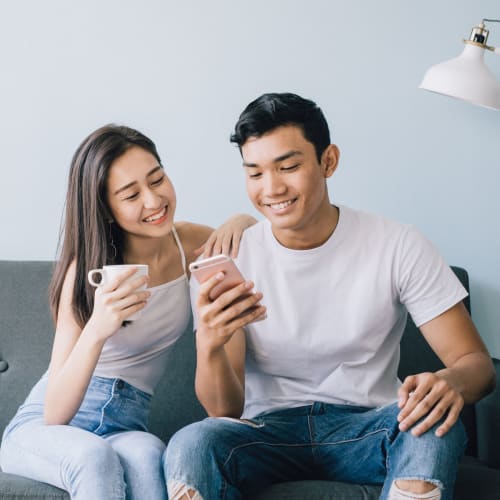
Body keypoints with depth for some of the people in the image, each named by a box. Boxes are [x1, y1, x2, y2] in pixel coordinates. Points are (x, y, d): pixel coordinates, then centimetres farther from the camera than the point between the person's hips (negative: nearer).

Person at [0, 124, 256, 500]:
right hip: (40, 428, -3)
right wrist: (96, 331, -36)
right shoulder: (86, 271, -13)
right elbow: (55, 414, -17)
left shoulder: (189, 243, -1)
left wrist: (241, 222, -6)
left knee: (146, 455, -35)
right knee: (95, 457, -39)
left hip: (125, 428, 3)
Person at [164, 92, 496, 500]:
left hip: (365, 429, 1)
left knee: (432, 421, -32)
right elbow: (225, 411, -7)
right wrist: (209, 347, -30)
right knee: (191, 445, -33)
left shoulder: (397, 247, -4)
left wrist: (451, 383, -31)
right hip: (268, 431, -1)